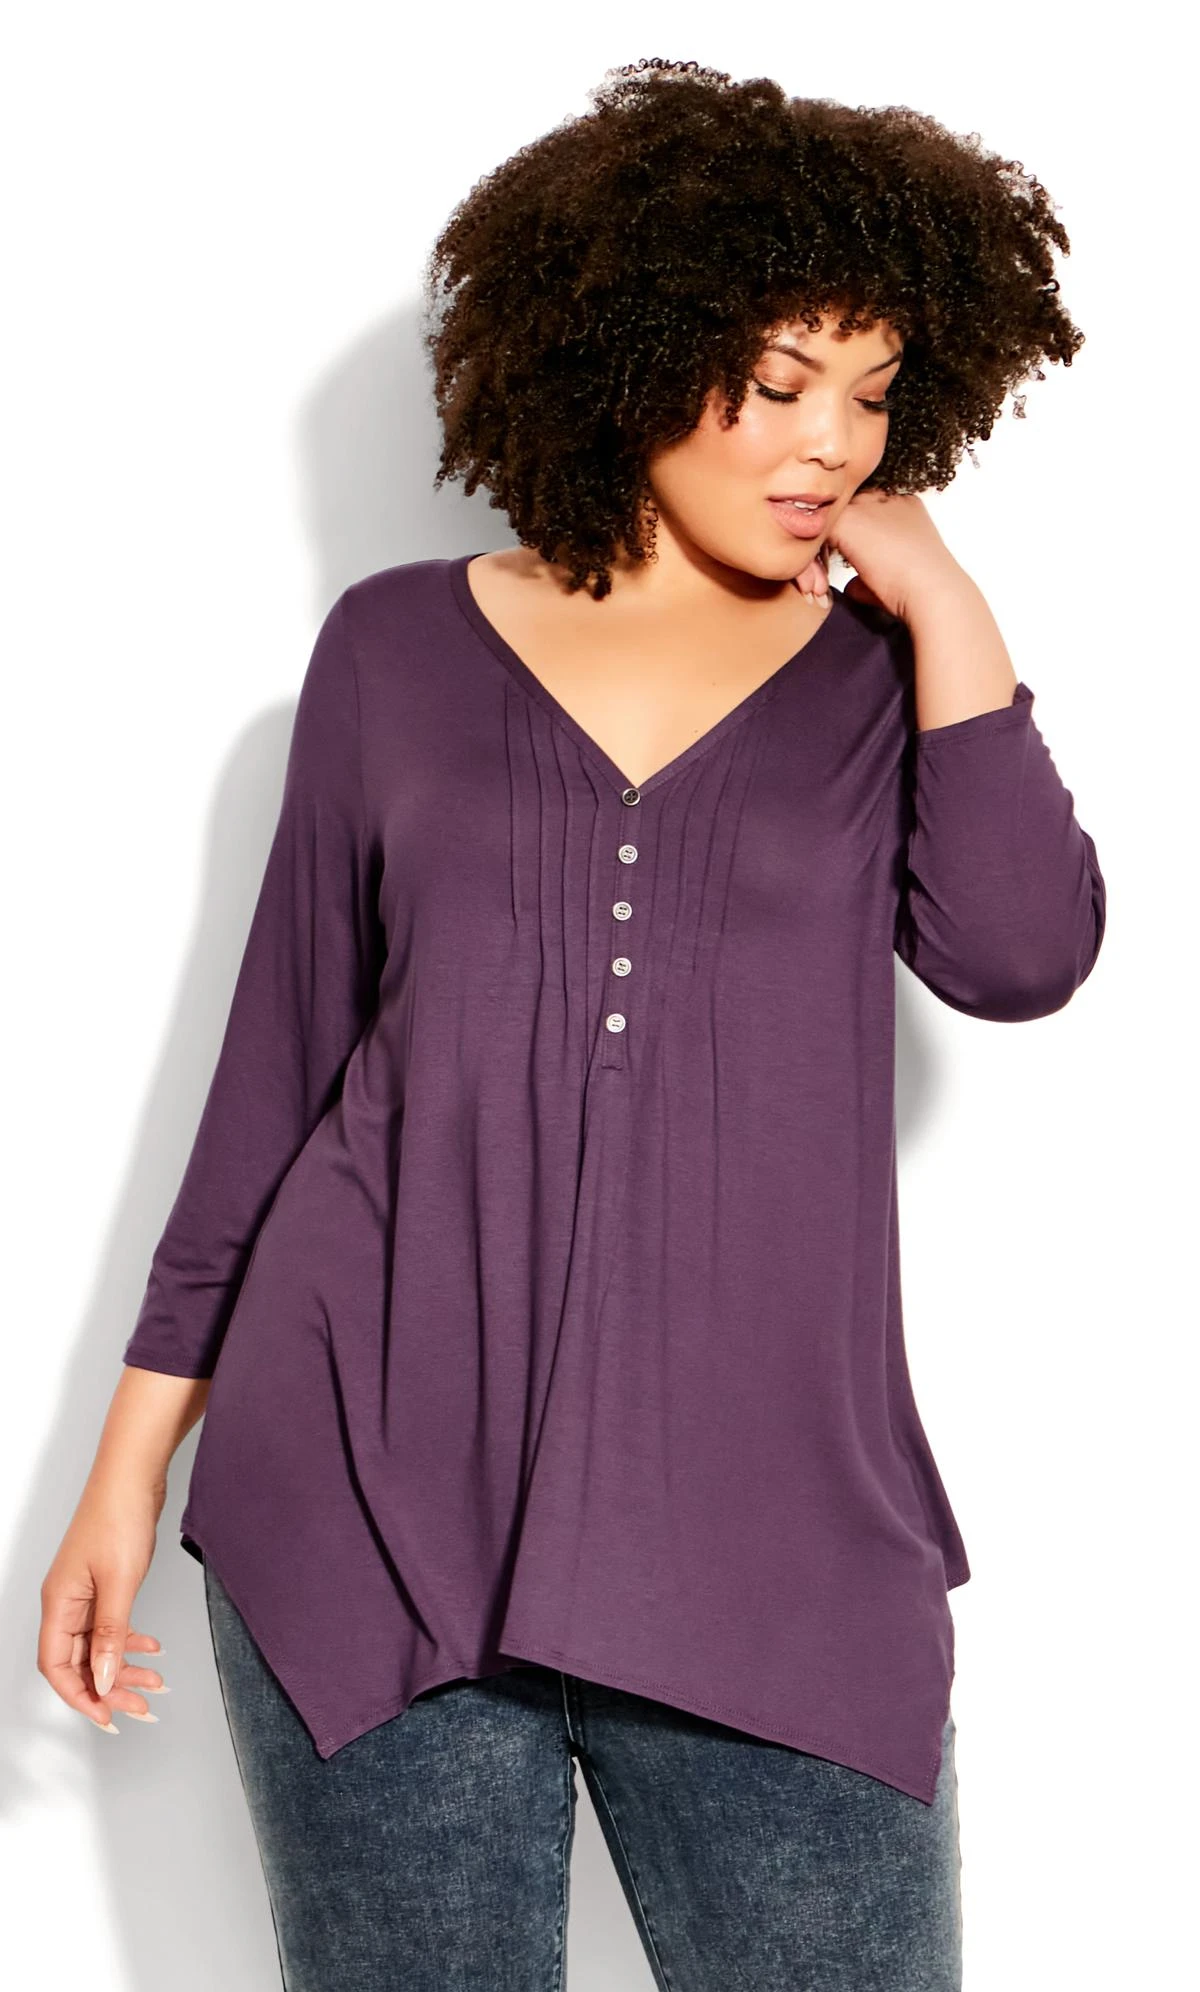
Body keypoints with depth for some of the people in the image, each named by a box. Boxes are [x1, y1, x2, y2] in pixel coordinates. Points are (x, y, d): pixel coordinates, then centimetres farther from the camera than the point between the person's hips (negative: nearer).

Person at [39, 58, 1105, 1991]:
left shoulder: (885, 681, 8)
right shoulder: (400, 649, 6)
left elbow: (1019, 954, -11)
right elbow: (277, 1064, 9)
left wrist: (933, 589, -4)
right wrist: (132, 1460, 8)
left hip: (769, 1540, 1)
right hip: (370, 1504, 0)